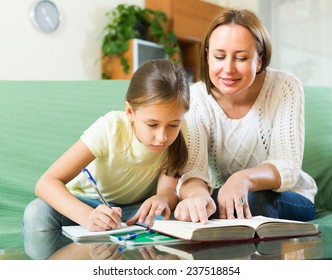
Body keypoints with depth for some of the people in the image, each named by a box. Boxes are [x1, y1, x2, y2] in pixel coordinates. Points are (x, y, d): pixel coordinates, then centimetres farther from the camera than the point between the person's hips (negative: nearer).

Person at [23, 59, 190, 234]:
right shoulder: (111, 128, -28)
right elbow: (45, 183, -33)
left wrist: (162, 199, -49)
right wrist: (88, 216, -52)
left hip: (136, 209, 1)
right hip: (87, 204, 0)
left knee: (163, 217, -34)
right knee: (38, 213, -31)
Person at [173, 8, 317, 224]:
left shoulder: (286, 88, -16)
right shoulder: (196, 98, -14)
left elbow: (287, 167, -22)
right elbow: (192, 172, -25)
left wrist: (244, 179, -44)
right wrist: (197, 194, -50)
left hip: (289, 201, 0)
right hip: (222, 197, 1)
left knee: (254, 199, -34)